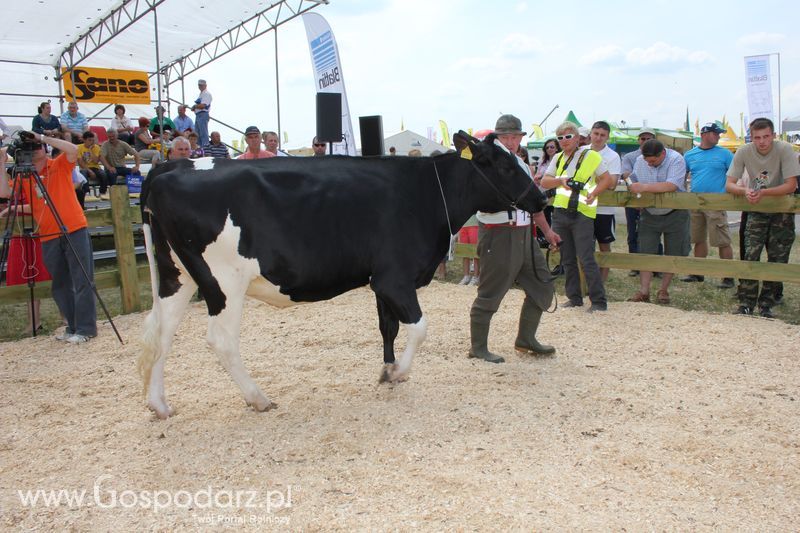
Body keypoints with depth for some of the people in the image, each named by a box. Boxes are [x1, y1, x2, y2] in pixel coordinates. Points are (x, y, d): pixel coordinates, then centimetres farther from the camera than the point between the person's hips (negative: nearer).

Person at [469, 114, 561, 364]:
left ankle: (525, 340, 27)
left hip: (523, 235, 9)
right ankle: (478, 347, 11)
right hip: (498, 236, -8)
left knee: (542, 287, 13)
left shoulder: (521, 164, 17)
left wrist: (547, 230, 28)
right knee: (490, 294, -3)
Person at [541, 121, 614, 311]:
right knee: (567, 259, 11)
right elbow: (544, 182, 9)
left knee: (586, 260, -10)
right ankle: (574, 298, 21)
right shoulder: (558, 159, 14)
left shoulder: (591, 156, -1)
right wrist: (560, 180, -9)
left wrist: (593, 193, -13)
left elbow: (607, 179, 3)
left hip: (582, 213, -6)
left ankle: (599, 301, -3)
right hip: (560, 213, 6)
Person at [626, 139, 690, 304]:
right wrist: (632, 186, -10)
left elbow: (671, 185, -30)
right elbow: (634, 181, 13)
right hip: (649, 214, 4)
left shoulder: (676, 160, -17)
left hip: (674, 214, -3)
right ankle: (643, 291, 1)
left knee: (672, 255, 5)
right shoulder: (640, 160, 0)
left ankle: (663, 291, 17)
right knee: (645, 252, -3)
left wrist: (644, 187, -34)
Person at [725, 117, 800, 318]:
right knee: (750, 256, -11)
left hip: (782, 212, -1)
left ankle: (766, 305, 13)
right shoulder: (744, 152, -14)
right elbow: (729, 185, -12)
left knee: (777, 260, 1)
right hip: (757, 210, 1)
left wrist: (763, 193, -37)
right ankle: (746, 304, -4)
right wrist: (745, 191, -33)